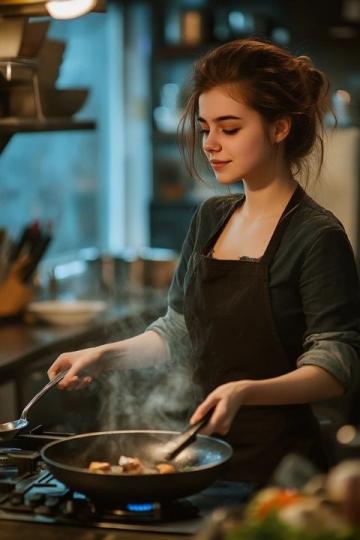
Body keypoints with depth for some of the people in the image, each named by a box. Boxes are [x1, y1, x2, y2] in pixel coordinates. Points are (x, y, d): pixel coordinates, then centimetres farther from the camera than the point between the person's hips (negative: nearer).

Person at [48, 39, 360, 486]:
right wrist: (103, 356, 1)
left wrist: (247, 391, -32)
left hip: (277, 464, -6)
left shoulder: (317, 236, -15)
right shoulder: (210, 219, 6)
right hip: (205, 449, 6)